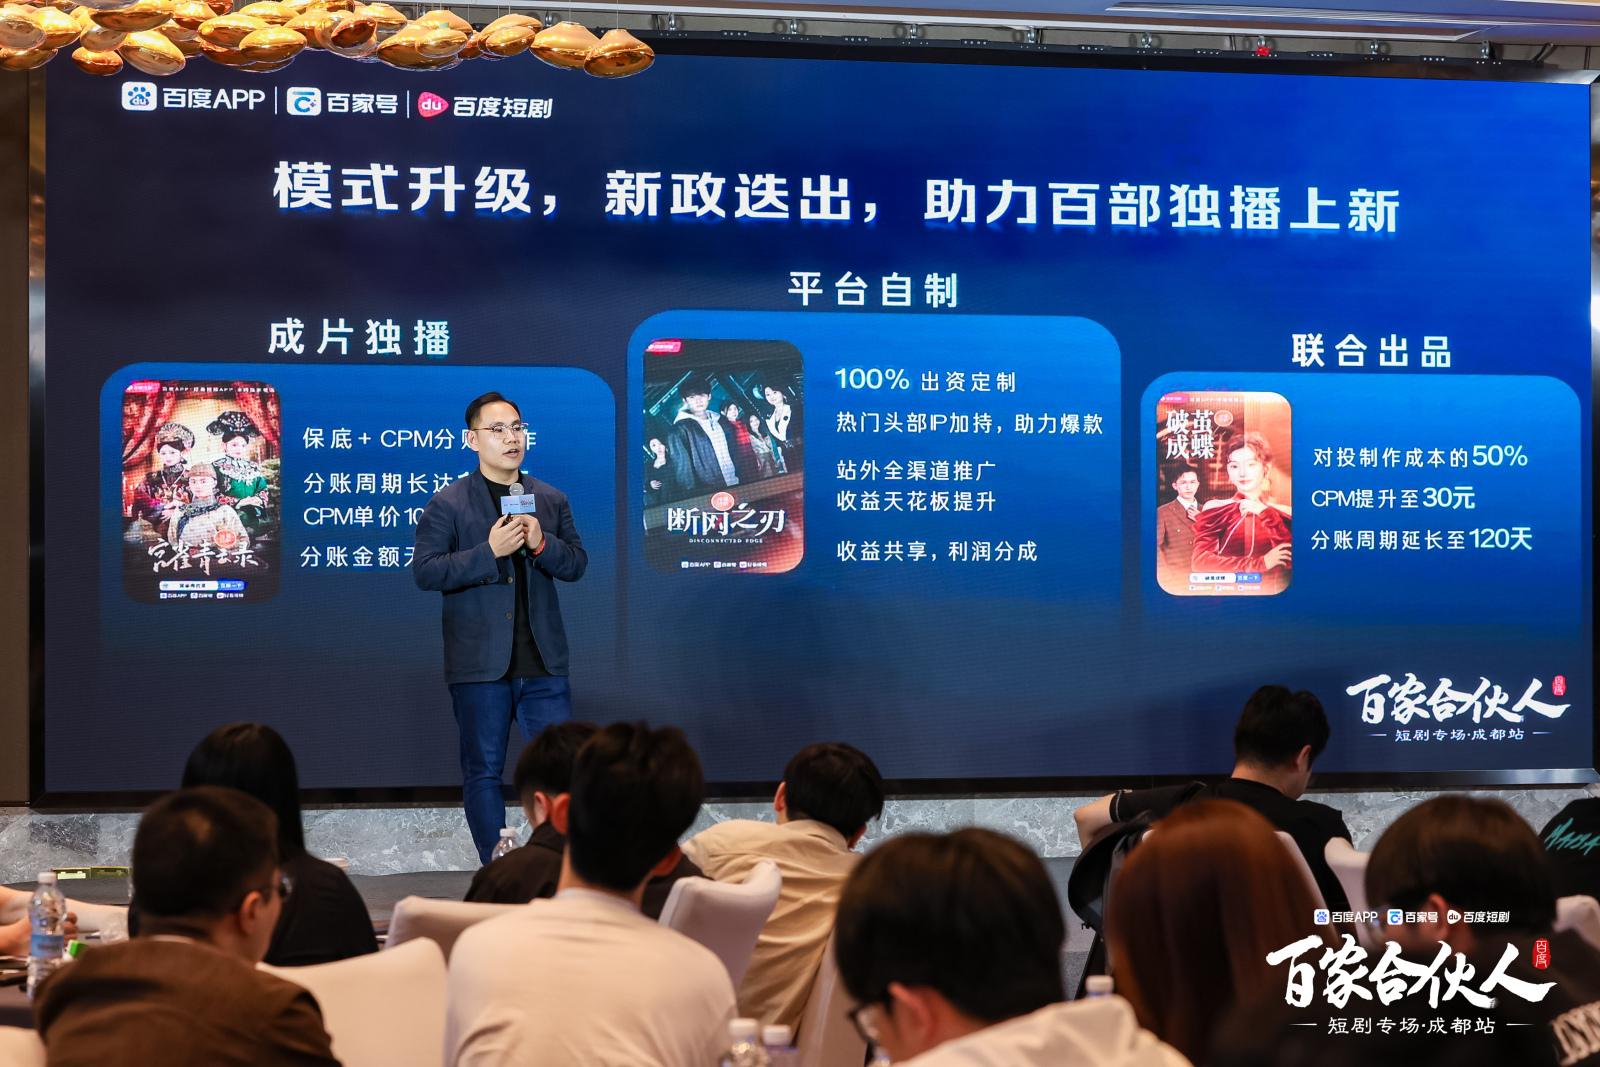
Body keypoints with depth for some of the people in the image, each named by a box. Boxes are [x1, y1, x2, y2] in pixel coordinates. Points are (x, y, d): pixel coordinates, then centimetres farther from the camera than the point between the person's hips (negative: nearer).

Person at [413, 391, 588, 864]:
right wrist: (489, 552, -19)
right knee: (483, 771, 5)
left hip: (543, 663, 3)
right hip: (479, 663, -3)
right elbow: (424, 572, -9)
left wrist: (541, 543, -11)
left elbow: (576, 563, 9)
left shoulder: (552, 500, 11)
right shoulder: (447, 503, -1)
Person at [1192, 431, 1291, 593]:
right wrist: (1260, 563, -7)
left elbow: (1290, 560, -3)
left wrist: (1265, 514, -4)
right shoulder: (1216, 509, 5)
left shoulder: (1285, 513, 9)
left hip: (1271, 592, 1)